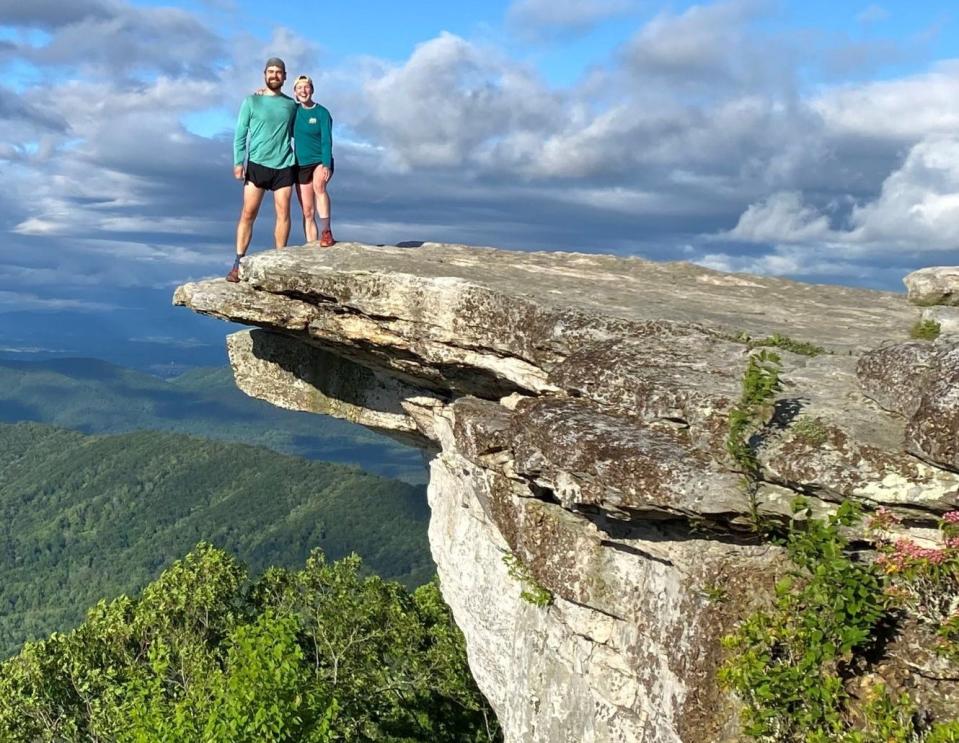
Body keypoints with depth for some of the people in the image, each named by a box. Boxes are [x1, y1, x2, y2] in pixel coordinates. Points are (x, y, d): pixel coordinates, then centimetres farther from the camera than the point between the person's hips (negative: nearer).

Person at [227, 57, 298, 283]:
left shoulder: (291, 104, 11)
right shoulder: (251, 101, 4)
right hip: (257, 164, -2)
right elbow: (240, 134, 2)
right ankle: (238, 263, -4)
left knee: (283, 213, -2)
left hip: (284, 165, 2)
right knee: (248, 213, -6)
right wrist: (238, 162, -7)